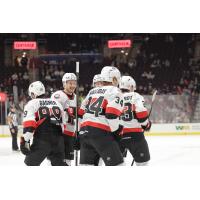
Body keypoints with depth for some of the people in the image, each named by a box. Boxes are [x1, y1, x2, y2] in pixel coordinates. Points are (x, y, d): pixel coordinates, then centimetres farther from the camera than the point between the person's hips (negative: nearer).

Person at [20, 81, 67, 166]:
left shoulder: (32, 104, 5)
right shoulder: (57, 103, 22)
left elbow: (29, 124, -10)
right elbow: (63, 124, 24)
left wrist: (25, 140, -13)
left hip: (42, 140, -5)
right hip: (58, 139, 5)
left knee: (31, 163, 5)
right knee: (59, 163, 20)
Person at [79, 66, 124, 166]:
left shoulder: (92, 91, 23)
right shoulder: (114, 91, -1)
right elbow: (112, 114, -14)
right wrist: (116, 130, -1)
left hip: (84, 131, 8)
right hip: (101, 132, -8)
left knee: (86, 165, 10)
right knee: (116, 164, -4)